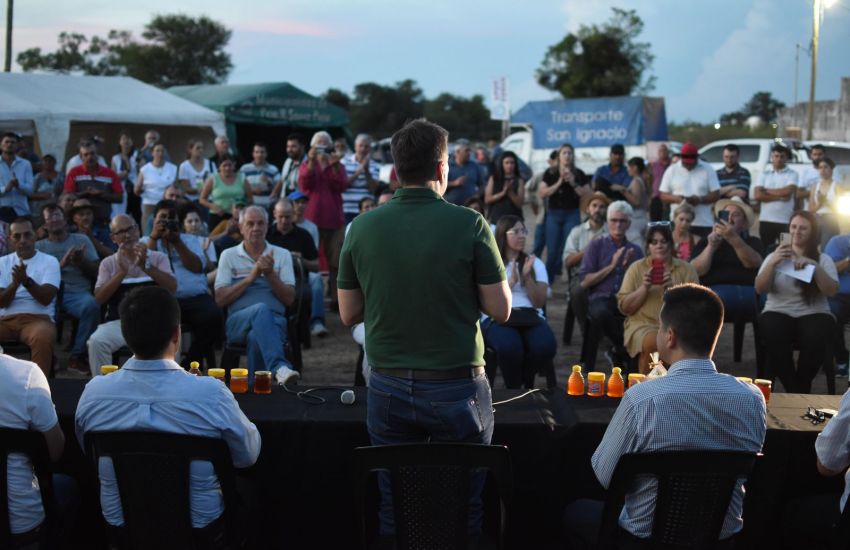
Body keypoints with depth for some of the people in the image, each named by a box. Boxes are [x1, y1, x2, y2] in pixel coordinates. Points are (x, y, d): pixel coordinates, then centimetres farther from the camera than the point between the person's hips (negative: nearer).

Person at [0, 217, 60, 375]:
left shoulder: (49, 261, 6)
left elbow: (46, 299, -7)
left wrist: (26, 281, -23)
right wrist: (15, 283, -15)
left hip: (38, 318, -2)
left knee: (42, 338, -38)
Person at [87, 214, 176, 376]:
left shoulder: (158, 257, 11)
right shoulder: (108, 263, 12)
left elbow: (172, 288, -5)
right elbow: (99, 298, -1)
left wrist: (146, 266, -16)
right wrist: (122, 272, -14)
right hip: (119, 321, 1)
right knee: (97, 341, -29)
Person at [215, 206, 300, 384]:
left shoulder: (282, 255, 17)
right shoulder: (228, 255, 16)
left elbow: (289, 299, 7)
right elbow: (220, 299, 4)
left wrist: (270, 274, -7)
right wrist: (250, 277, -6)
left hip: (274, 321, 1)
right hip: (238, 322, -1)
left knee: (257, 336, -38)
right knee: (261, 309, -38)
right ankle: (280, 368, -57)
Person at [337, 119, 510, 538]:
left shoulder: (363, 227, -1)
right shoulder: (469, 225, -10)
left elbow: (348, 315, 5)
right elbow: (500, 310, -7)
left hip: (388, 388, 3)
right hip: (456, 388, -3)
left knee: (394, 507, 14)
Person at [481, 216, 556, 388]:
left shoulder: (535, 263, 17)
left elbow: (539, 302, 6)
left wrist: (527, 277, -7)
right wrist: (511, 282, -11)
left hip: (531, 317, 3)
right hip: (497, 317, -3)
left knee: (546, 346, -31)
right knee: (509, 347, -38)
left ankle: (523, 381, -3)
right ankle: (513, 387, -12)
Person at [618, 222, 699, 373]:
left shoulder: (686, 269, 9)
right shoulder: (636, 268, 8)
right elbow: (624, 307, 3)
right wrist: (644, 288, -12)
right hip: (643, 324, -1)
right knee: (652, 343, -33)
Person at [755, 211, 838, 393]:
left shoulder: (823, 259, 12)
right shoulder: (775, 256, 14)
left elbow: (832, 291, -4)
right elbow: (760, 289, -1)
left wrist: (815, 267, -17)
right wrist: (772, 263, -16)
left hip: (814, 314, 0)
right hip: (778, 313, 0)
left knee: (815, 337, -35)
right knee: (773, 334, -35)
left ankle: (801, 390, -13)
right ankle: (793, 390, -20)